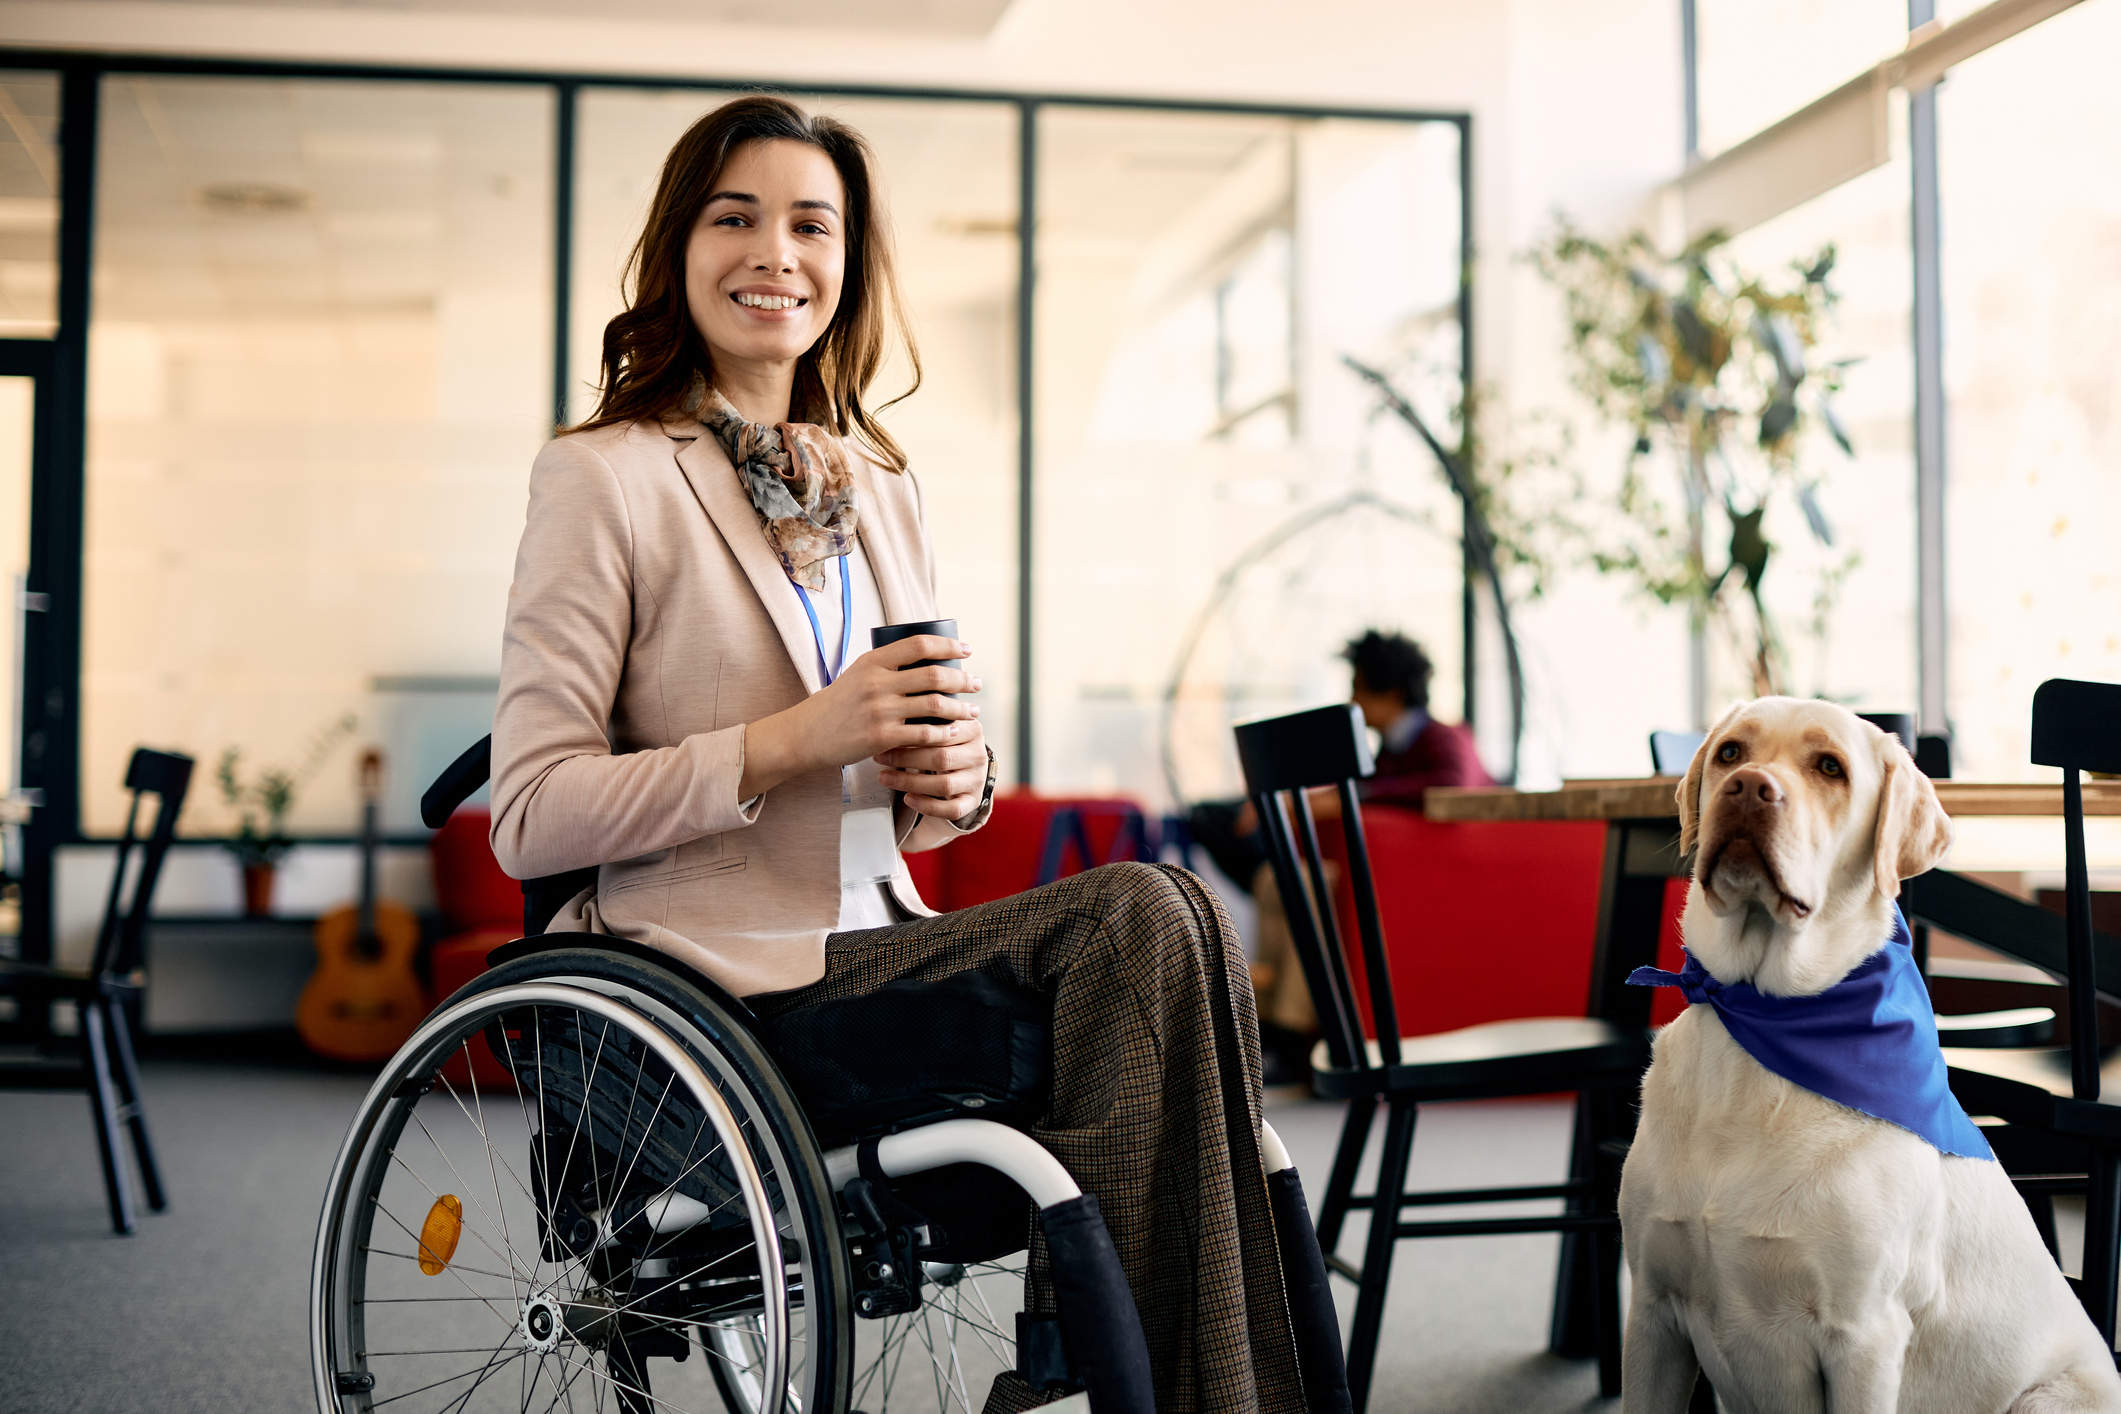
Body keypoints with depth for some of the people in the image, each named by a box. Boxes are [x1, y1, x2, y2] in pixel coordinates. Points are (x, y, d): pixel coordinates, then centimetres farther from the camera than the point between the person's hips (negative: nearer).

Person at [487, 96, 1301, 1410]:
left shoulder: (884, 488, 15)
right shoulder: (606, 477, -4)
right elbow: (530, 818, -10)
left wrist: (953, 776, -3)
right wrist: (795, 739, -19)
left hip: (872, 940, 6)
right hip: (707, 983, -6)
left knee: (1153, 920, -22)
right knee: (1149, 922, -23)